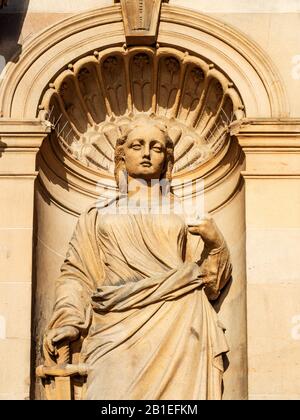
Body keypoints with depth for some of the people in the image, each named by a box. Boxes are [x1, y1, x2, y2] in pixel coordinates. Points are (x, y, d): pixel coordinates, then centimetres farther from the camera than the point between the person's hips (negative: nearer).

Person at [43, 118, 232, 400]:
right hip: (119, 329, -1)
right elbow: (76, 274, 13)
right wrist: (68, 322, -3)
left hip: (178, 327, 1)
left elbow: (208, 281, 20)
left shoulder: (185, 213, 18)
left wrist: (215, 243, 2)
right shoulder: (97, 215, 17)